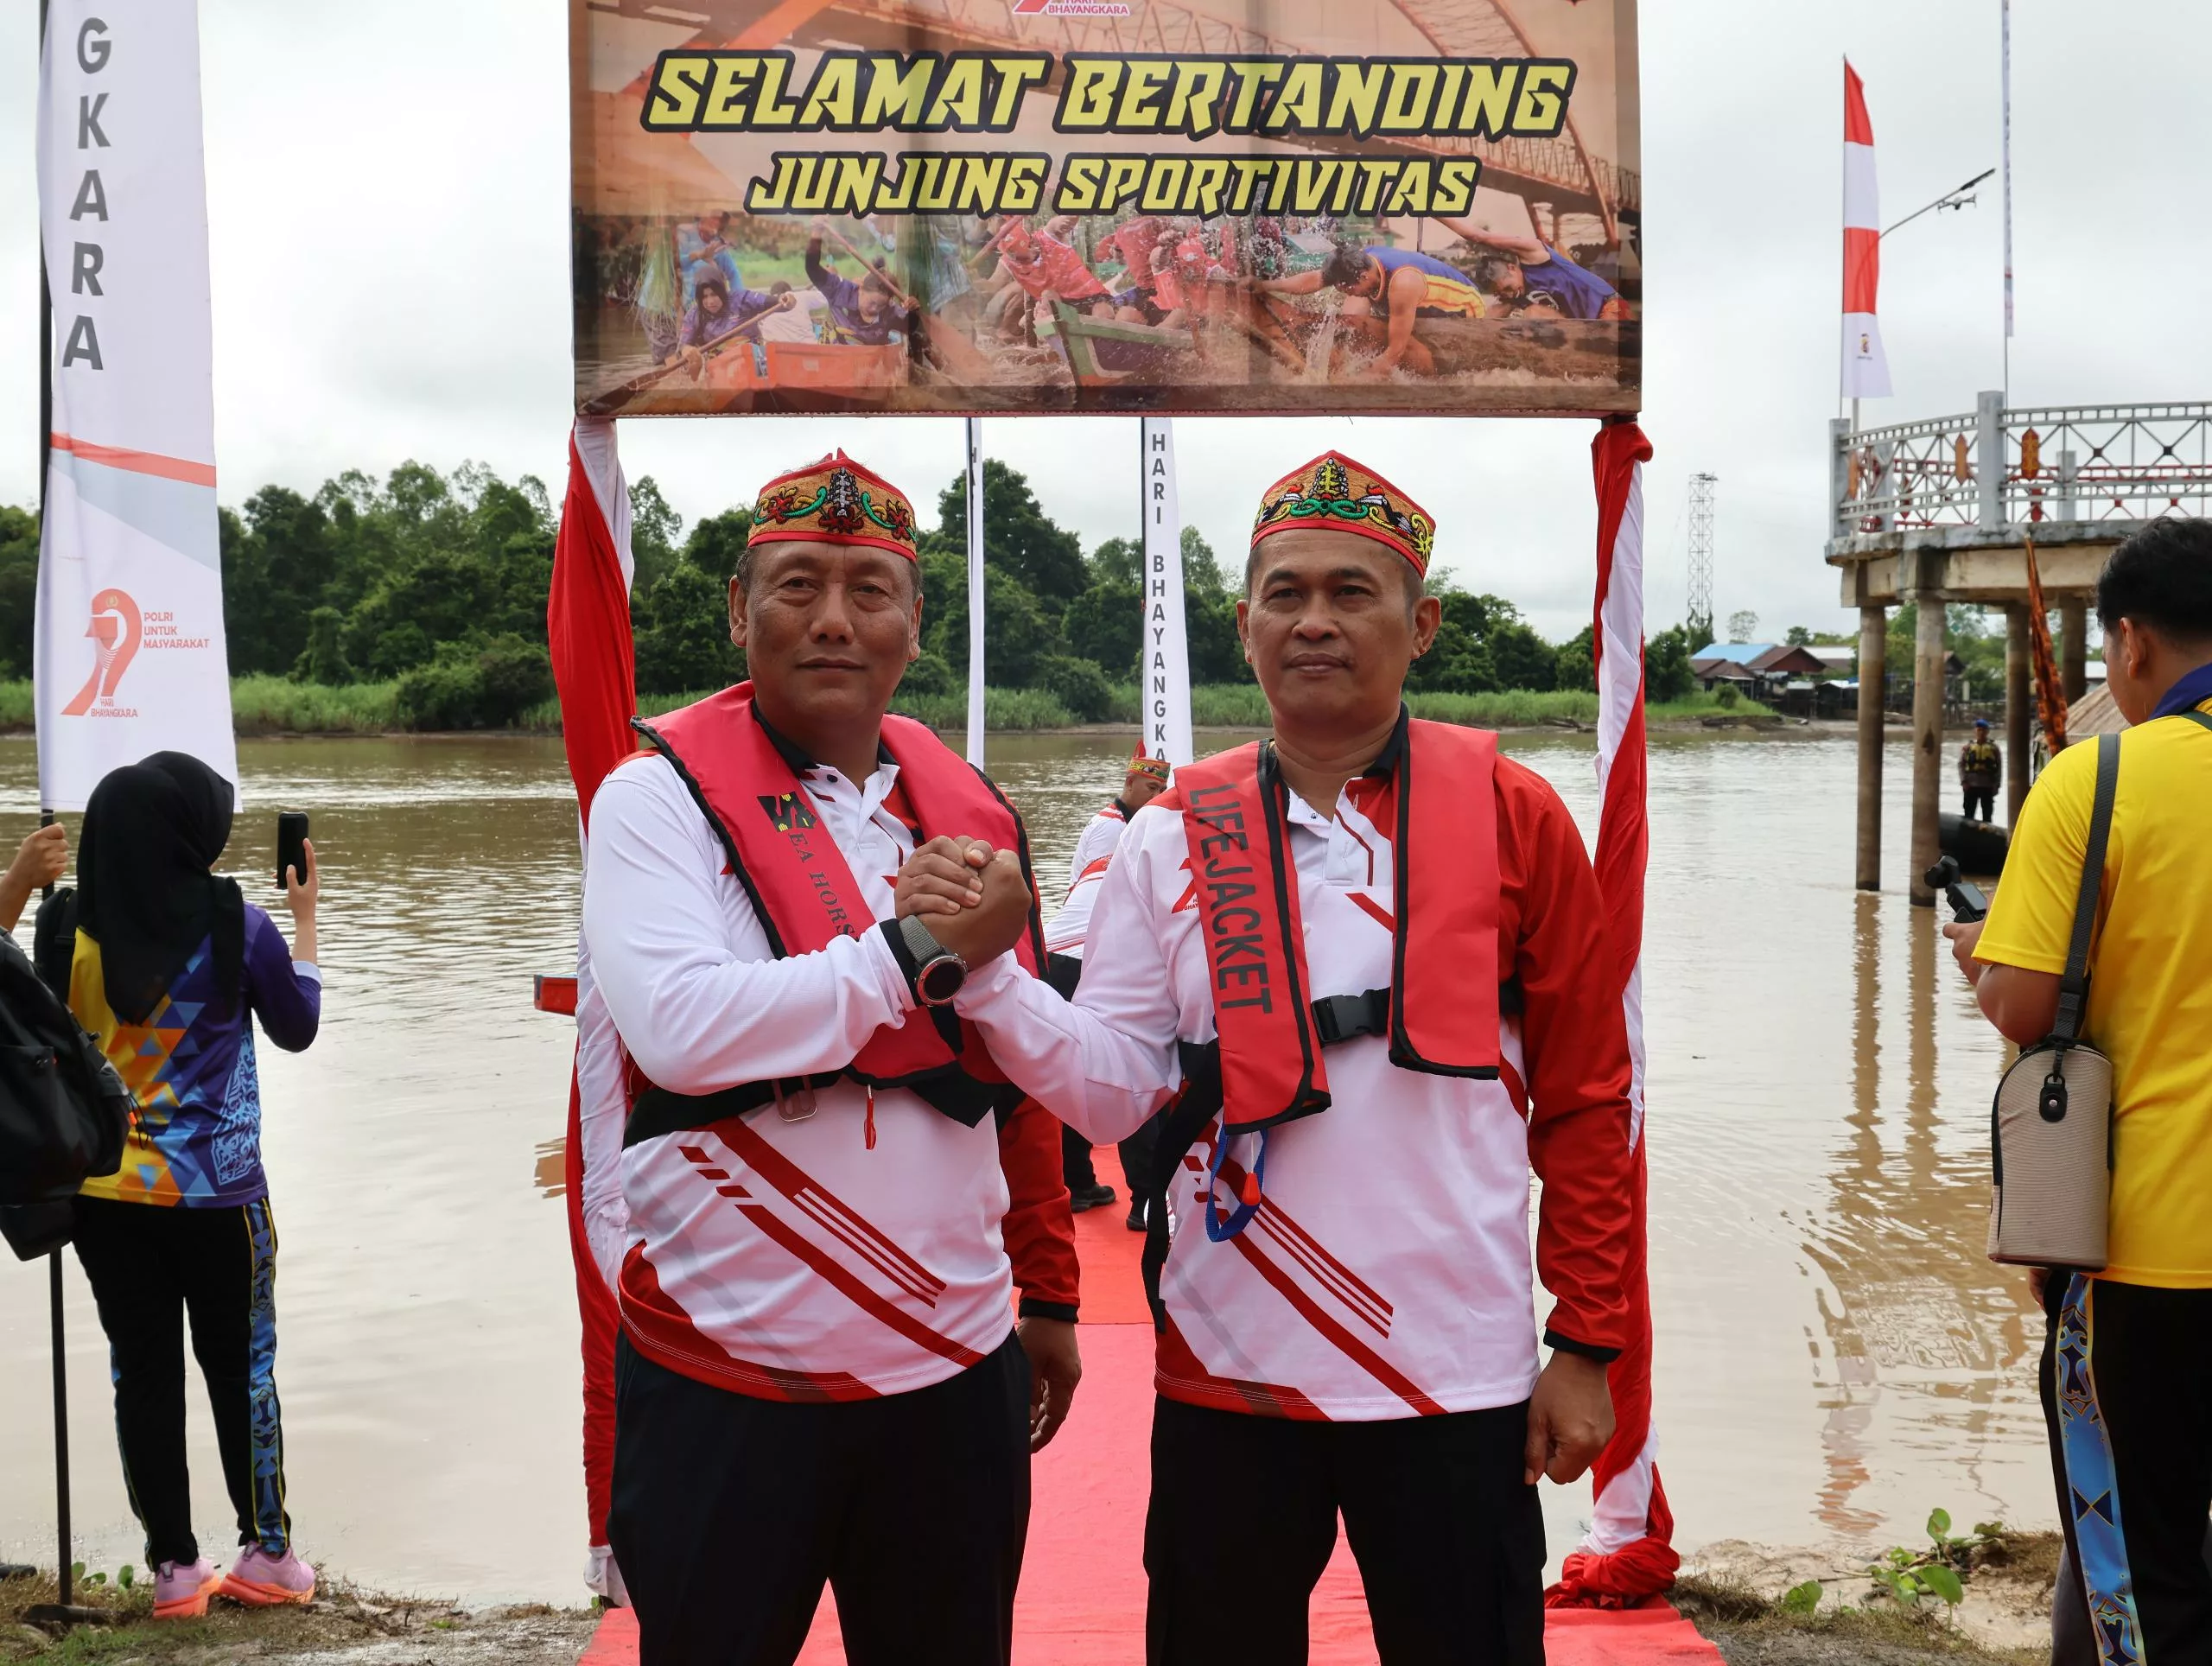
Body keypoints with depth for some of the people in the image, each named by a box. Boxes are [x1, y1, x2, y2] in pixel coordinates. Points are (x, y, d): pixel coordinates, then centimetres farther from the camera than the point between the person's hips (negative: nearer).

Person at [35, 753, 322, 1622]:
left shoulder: (66, 928, -7)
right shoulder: (234, 925, -14)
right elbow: (297, 1029, 2)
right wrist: (305, 918, 14)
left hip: (102, 1193, 2)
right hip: (215, 1193, -2)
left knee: (143, 1373, 11)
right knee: (239, 1367, 13)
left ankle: (175, 1568, 18)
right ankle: (267, 1555, 22)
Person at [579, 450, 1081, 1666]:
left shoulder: (970, 810, 8)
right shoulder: (661, 797, -7)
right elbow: (679, 1030, -23)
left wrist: (1049, 1293, 15)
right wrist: (910, 955, -18)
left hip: (959, 1374, 5)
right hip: (730, 1384, -4)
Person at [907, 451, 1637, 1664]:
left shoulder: (1511, 816, -2)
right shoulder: (1174, 837, 3)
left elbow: (1583, 1098, 1)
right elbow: (1113, 1088, 0)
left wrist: (1587, 1343, -2)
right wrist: (985, 969, -16)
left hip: (1459, 1380, -1)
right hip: (1228, 1376, 2)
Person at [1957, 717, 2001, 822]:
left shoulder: (1994, 748, 4)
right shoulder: (1967, 747, 5)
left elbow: (1999, 767, 3)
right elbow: (1961, 765, 1)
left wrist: (1997, 784, -4)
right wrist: (1964, 781, -9)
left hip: (1988, 786, 0)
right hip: (1971, 786, 0)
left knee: (1987, 814, 8)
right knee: (1969, 814, 3)